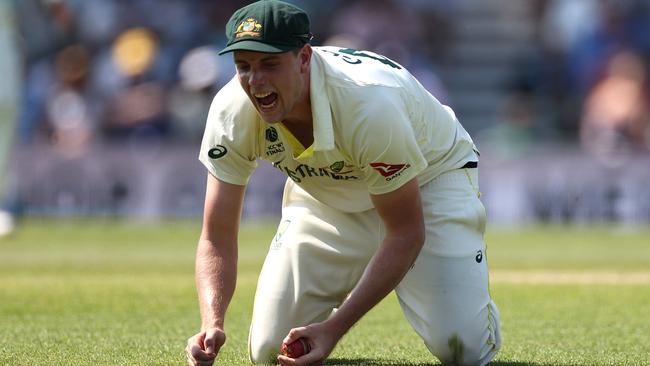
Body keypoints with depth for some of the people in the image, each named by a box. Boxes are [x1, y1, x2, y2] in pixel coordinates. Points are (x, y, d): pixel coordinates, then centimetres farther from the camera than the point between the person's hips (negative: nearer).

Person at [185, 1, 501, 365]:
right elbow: (217, 239, -21)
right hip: (325, 195, 4)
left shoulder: (370, 106, -40)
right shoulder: (231, 113, -26)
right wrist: (212, 324, -42)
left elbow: (405, 233, -30)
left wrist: (334, 328, -37)